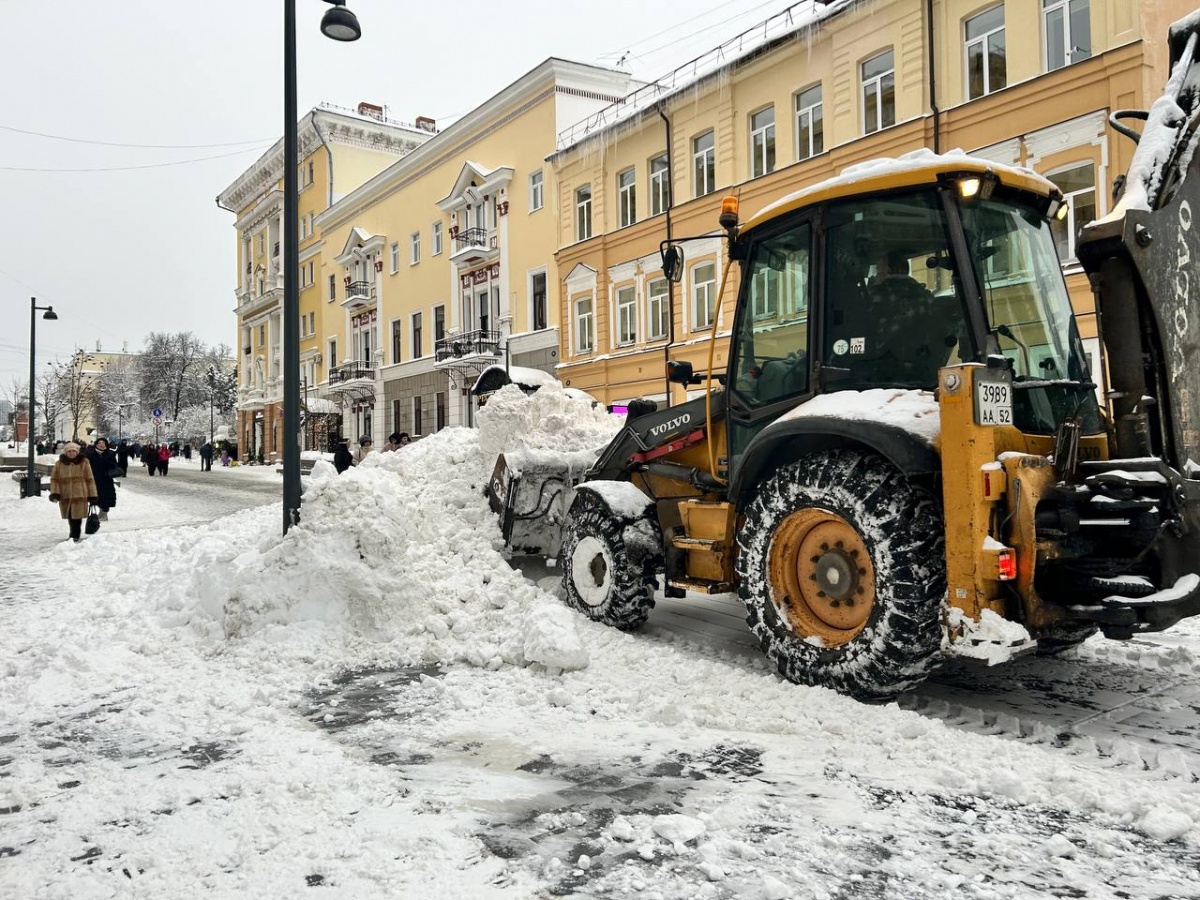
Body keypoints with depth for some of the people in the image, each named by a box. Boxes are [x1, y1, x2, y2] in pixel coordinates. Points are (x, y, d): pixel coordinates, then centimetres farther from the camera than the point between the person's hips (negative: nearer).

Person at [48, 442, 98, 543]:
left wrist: (92, 495, 3)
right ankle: (75, 534, 24)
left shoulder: (84, 463, 3)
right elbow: (54, 479, 7)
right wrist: (54, 492, -7)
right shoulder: (59, 464, 7)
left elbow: (90, 479, 4)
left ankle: (75, 536, 0)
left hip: (79, 495, -2)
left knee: (77, 516, -7)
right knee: (70, 517, 10)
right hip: (65, 496, 2)